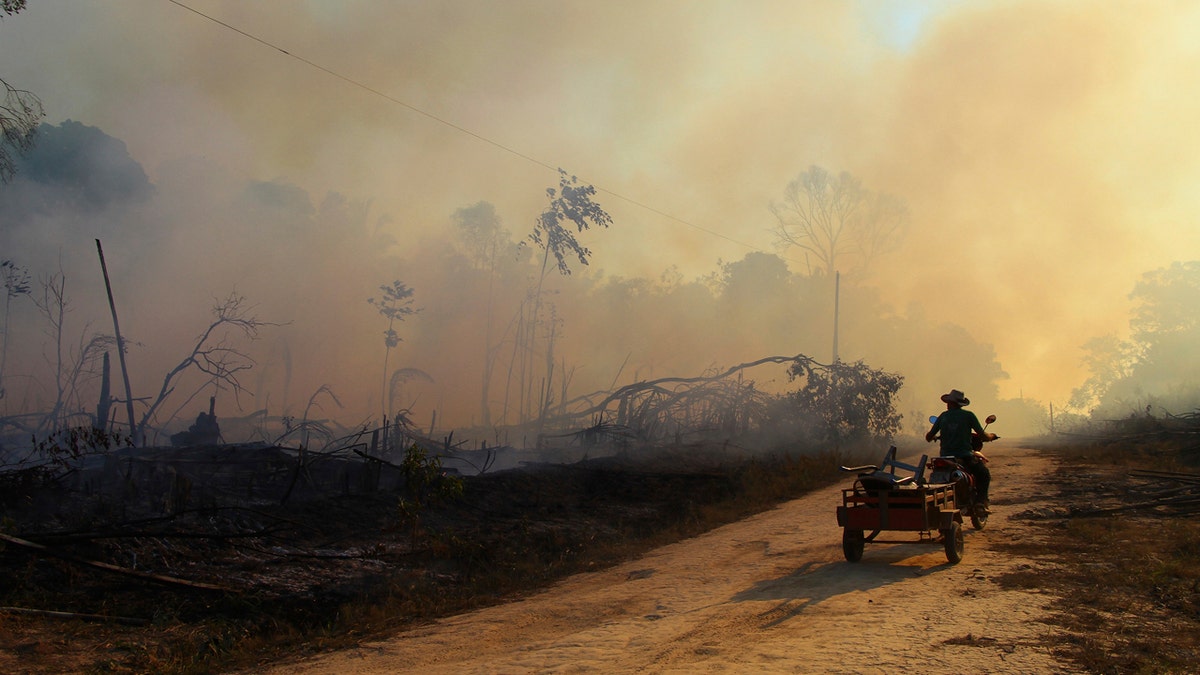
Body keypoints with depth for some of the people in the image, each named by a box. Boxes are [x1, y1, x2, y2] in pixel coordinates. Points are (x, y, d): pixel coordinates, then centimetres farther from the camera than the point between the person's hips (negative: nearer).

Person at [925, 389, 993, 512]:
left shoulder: (943, 416, 5)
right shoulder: (968, 415, -3)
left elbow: (928, 438, 8)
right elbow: (983, 436, -1)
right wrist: (991, 436, 22)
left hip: (945, 457, 3)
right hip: (965, 456, -3)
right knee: (984, 475, 16)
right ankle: (980, 502, 0)